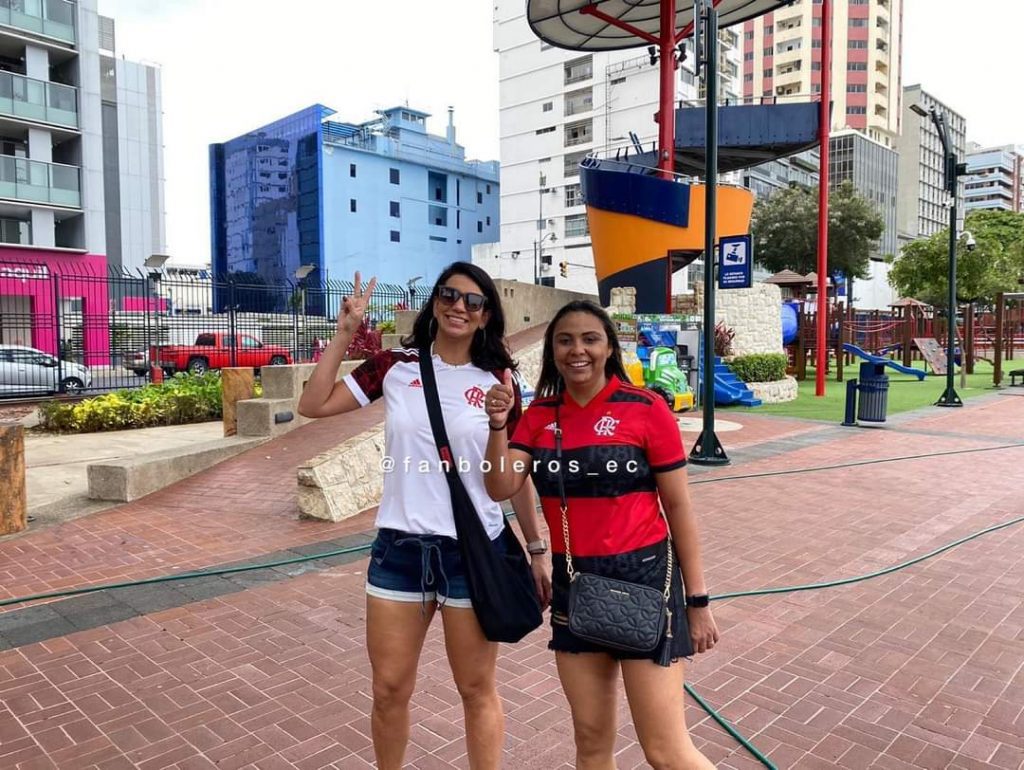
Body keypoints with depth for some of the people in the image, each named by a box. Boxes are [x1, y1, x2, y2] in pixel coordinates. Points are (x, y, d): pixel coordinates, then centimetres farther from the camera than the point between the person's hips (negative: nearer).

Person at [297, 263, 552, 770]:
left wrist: (537, 550, 6)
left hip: (475, 552, -1)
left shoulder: (497, 382, -1)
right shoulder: (395, 366, 1)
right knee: (389, 689, 14)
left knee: (477, 690, 12)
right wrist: (345, 332, -4)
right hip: (399, 548, 2)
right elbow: (313, 405, -2)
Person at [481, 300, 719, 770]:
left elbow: (678, 506, -6)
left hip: (642, 579, -4)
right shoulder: (540, 414, 3)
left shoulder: (647, 409, -10)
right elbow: (500, 488, -5)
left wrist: (697, 600, -4)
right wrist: (497, 425, -20)